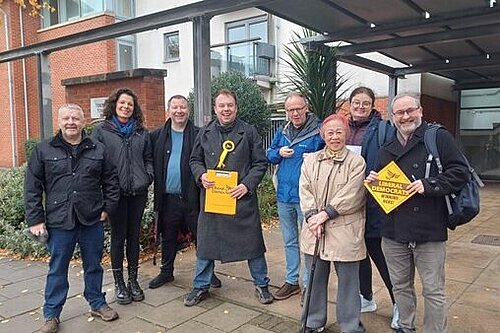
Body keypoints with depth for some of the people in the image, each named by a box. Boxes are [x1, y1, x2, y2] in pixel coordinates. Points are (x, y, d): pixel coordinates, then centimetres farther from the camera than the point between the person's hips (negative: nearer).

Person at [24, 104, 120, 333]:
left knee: (93, 266, 14)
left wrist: (108, 208, 1)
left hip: (92, 221, 2)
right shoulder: (43, 150, 0)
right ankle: (51, 315, 27)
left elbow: (111, 181, 9)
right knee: (57, 270, 11)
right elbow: (32, 188, 0)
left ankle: (97, 304, 33)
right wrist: (35, 219, -4)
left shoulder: (98, 150, 5)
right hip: (59, 222, -1)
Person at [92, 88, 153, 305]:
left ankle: (133, 280, 23)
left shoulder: (142, 132, 12)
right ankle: (119, 283, 18)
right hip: (115, 192, -3)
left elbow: (148, 159, 16)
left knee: (134, 235, 11)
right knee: (118, 236, 5)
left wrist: (148, 177, 0)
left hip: (138, 192, 3)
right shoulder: (102, 130, 2)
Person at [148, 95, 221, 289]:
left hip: (192, 197, -2)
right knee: (168, 237, 16)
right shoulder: (157, 136, 6)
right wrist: (157, 189, -3)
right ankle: (166, 272, 33)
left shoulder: (199, 135, -1)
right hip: (168, 198, 3)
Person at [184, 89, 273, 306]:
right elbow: (195, 160, 14)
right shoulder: (205, 133, 7)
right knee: (205, 242, 10)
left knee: (252, 241, 8)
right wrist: (201, 175, -7)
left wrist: (247, 185, -15)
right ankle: (201, 287, 27)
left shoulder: (249, 132, -1)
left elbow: (261, 163, -1)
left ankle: (261, 285, 27)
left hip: (242, 197, -2)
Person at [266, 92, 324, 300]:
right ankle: (291, 281, 33)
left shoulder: (318, 131, -10)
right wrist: (279, 153, -5)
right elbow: (269, 155, 15)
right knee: (289, 241, 18)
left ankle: (309, 284, 22)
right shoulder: (282, 132, 10)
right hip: (284, 195, 6)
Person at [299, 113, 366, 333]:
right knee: (315, 278, 14)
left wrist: (325, 214, -15)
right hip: (315, 231, 3)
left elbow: (350, 195, -10)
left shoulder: (356, 162, -1)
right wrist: (313, 218, -12)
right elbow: (305, 191, 0)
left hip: (344, 232, -3)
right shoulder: (310, 160, 9)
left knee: (348, 281, 7)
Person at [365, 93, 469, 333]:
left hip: (429, 231, -5)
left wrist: (429, 185, -20)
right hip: (393, 232, 5)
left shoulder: (439, 137, -2)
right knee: (400, 286, 19)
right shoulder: (386, 149, 14)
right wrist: (373, 182, 0)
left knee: (433, 291, 6)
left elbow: (460, 172, -9)